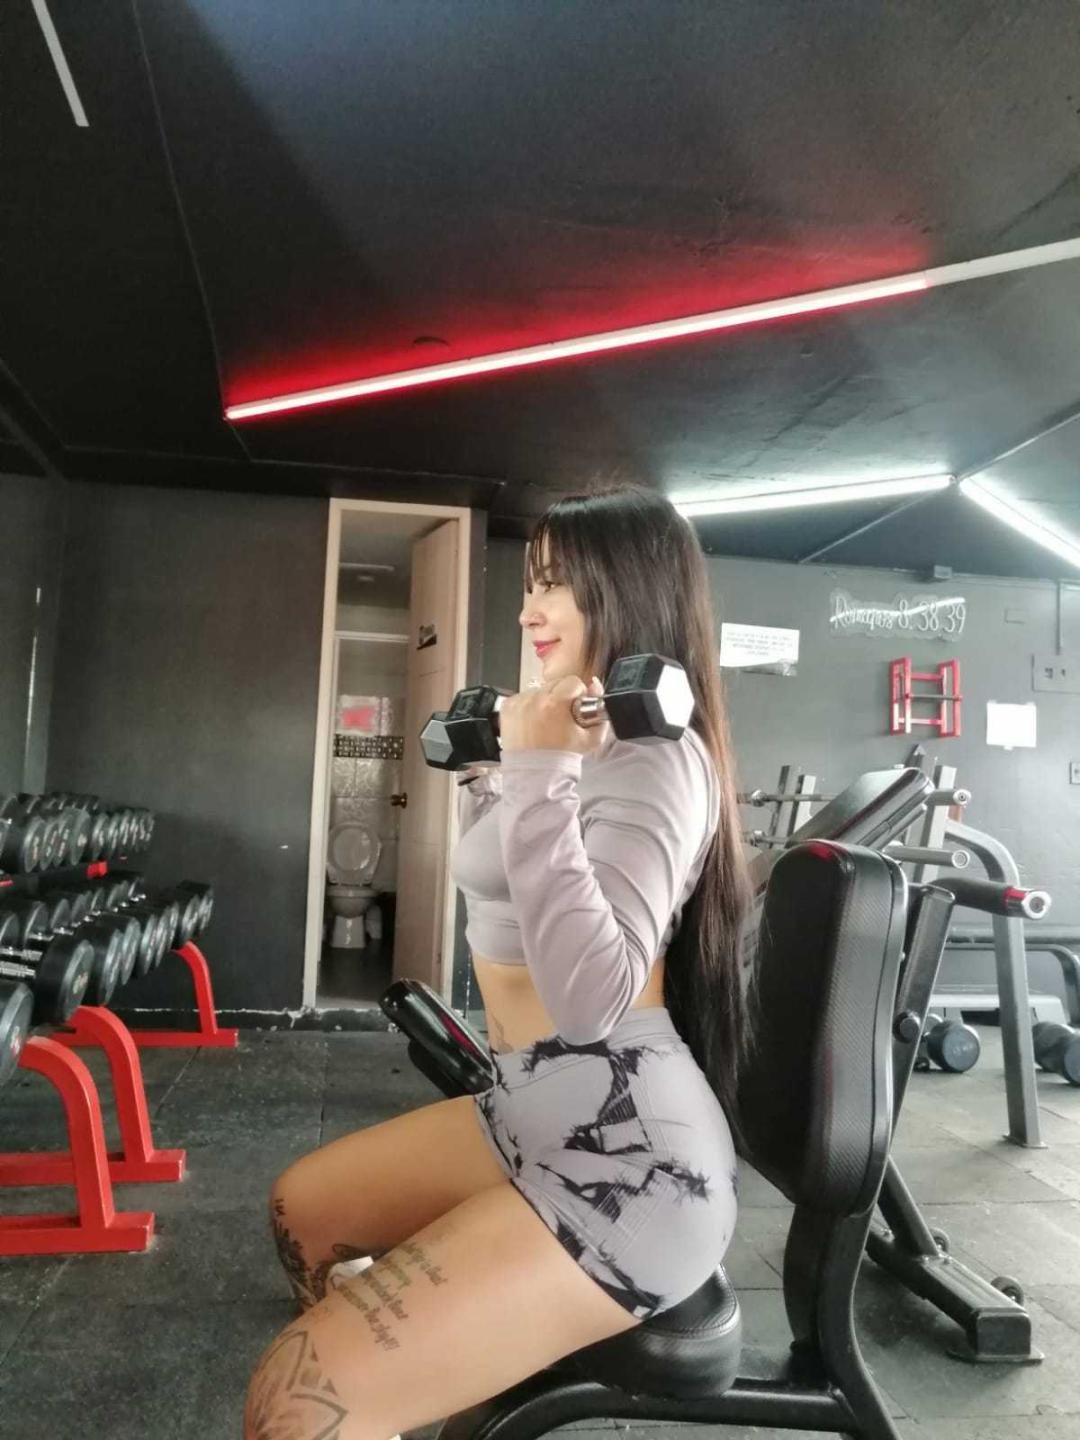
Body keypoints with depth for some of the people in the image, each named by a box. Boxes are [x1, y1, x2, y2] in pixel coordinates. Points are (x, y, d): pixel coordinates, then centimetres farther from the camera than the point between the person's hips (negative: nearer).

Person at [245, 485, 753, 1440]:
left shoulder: (655, 758, -18)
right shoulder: (596, 742, 13)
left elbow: (592, 994, -33)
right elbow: (506, 898, 25)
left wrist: (538, 770, -28)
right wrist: (489, 773, 18)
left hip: (627, 1158, -10)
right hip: (541, 1112, 10)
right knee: (303, 1207, 25)